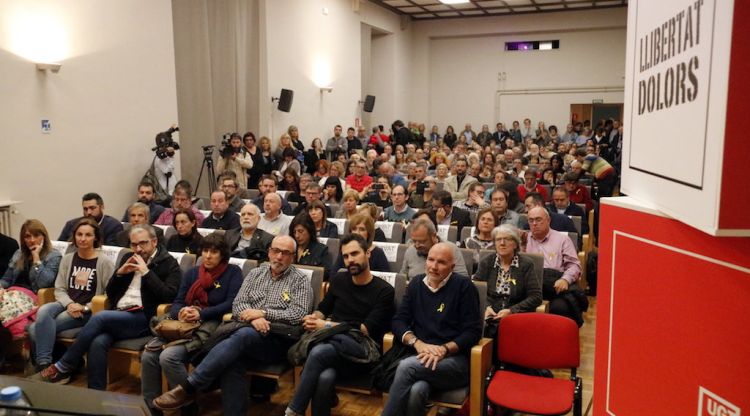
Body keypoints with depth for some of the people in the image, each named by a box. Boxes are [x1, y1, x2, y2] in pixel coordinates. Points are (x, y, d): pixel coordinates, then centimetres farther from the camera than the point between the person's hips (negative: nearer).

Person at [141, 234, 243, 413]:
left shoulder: (233, 272, 5)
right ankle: (149, 406, -3)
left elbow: (231, 304, -6)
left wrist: (201, 314, -15)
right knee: (148, 355, -19)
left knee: (168, 357, -28)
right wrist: (181, 312, -10)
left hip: (210, 326, -5)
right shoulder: (192, 273, 20)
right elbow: (176, 303, 14)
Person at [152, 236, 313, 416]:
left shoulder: (300, 281, 7)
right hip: (244, 332, 4)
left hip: (277, 339, -3)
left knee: (243, 335, -34)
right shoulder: (255, 273, 19)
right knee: (231, 361, -31)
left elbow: (298, 315, -5)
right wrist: (252, 317, -12)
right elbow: (238, 304, 10)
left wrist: (263, 313, -11)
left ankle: (188, 388, -32)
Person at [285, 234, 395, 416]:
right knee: (325, 377, -36)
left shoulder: (384, 290, 2)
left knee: (319, 352, -35)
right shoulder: (339, 280, 17)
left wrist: (327, 326, -12)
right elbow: (323, 309, 26)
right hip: (334, 345, 3)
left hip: (363, 351, -3)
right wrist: (315, 318, 1)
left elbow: (367, 329, -8)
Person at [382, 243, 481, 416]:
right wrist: (417, 343, -11)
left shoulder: (463, 286, -1)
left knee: (406, 367, -30)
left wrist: (444, 349, -18)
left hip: (455, 360, -3)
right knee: (416, 391, -33)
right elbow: (399, 320, 8)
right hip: (421, 357, 3)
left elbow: (473, 331, -5)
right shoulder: (416, 283, 13)